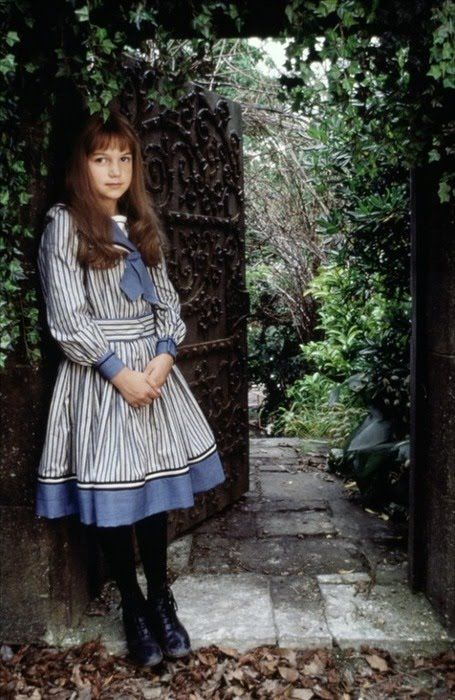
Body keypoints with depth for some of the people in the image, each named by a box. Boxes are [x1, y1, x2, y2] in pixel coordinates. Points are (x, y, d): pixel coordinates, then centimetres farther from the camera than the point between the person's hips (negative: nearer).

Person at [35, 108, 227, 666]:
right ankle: (133, 607, 21)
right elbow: (67, 318, -11)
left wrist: (164, 356, -6)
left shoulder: (143, 225, 14)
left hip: (154, 369, 5)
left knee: (155, 487, 9)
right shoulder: (65, 225, -4)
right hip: (98, 376, -5)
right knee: (113, 495, 2)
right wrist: (121, 373, -14)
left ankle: (161, 599, 26)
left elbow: (166, 301, 12)